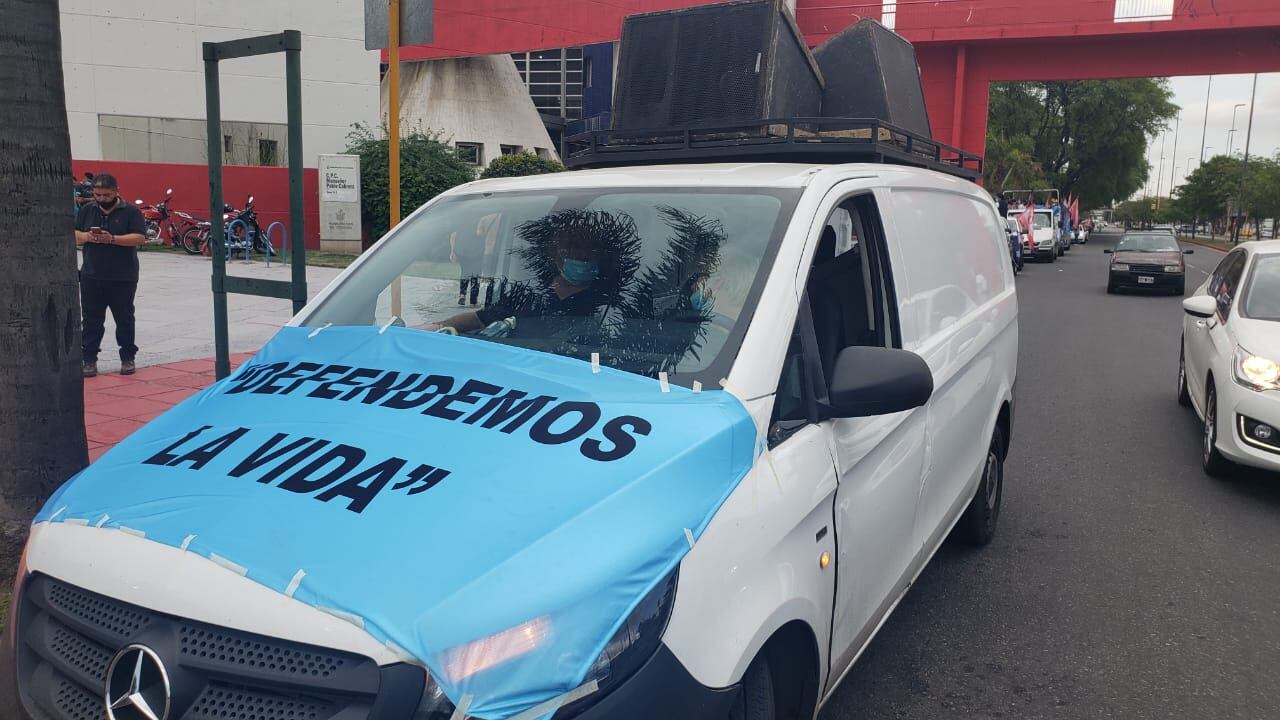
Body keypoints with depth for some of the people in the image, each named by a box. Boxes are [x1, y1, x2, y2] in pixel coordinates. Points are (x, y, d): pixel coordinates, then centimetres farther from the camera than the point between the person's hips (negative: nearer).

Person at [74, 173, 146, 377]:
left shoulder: (131, 212, -2)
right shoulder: (86, 211, 10)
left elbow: (140, 238, -11)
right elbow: (73, 236, 10)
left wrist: (112, 239, -22)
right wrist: (86, 236, -12)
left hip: (123, 278, -3)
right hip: (91, 276, 3)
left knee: (124, 319, 7)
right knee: (91, 320, 5)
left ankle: (128, 358, 17)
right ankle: (90, 359, 12)